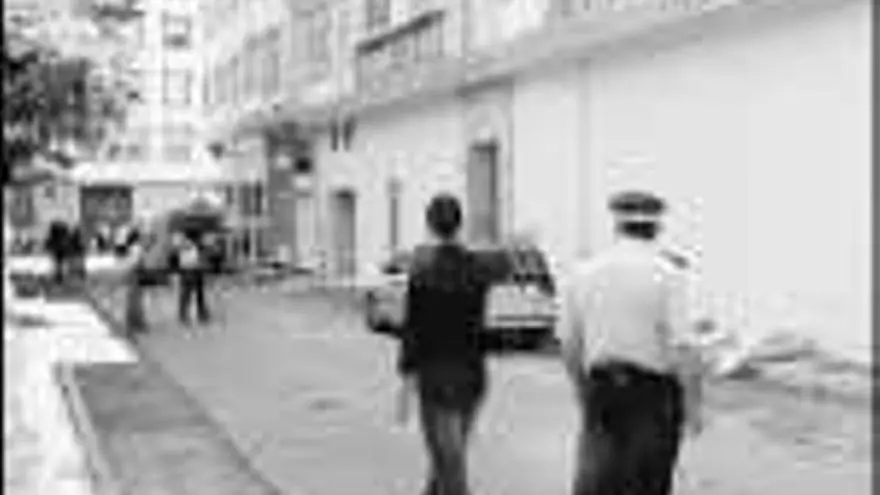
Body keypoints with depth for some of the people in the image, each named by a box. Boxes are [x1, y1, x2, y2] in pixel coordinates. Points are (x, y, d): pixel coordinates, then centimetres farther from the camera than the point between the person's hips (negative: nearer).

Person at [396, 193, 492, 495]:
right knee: (448, 453, 20)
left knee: (450, 461, -1)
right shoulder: (476, 267, 3)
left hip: (437, 371, -5)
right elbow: (477, 323, 7)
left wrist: (407, 377, -9)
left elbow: (414, 326, -13)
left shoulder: (424, 268, -12)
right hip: (472, 371, 5)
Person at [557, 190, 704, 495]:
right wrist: (691, 402, -4)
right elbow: (680, 346, -14)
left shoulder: (585, 271, 5)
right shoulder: (666, 274, -9)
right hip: (652, 390, -3)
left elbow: (569, 342, 8)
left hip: (600, 388, 3)